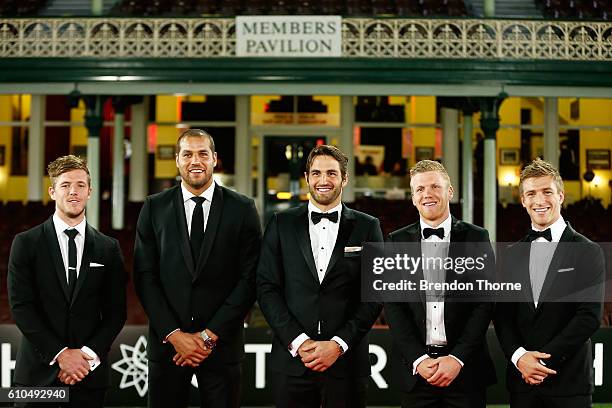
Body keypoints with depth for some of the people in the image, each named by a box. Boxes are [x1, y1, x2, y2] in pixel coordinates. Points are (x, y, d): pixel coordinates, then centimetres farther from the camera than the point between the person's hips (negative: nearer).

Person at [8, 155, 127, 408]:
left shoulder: (108, 248, 8)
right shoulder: (26, 244, 2)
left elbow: (116, 312, 6)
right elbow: (21, 306, -5)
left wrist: (89, 354, -8)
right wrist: (60, 353, -12)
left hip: (89, 374, 2)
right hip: (38, 373, -1)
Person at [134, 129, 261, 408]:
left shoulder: (242, 209, 1)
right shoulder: (154, 208, 4)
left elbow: (249, 279, -3)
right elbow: (145, 277, 0)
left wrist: (210, 335, -9)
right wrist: (174, 334, -9)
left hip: (222, 343, -1)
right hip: (167, 342, 1)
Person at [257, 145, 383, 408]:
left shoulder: (367, 227, 5)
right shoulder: (281, 224, 7)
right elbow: (266, 288, 1)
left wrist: (338, 344, -9)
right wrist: (298, 342, -9)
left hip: (347, 361, 0)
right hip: (291, 359, 0)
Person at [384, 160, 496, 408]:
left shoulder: (476, 238, 4)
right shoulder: (397, 241, 6)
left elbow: (485, 302, -2)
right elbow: (392, 305, 1)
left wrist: (458, 358, -11)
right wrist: (418, 360, -10)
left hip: (465, 367, -1)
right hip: (415, 368, 1)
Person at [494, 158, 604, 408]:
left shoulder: (587, 253, -2)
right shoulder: (512, 256, 11)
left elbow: (590, 316, -9)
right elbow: (502, 315, 8)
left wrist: (546, 360, -13)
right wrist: (519, 357, -9)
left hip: (569, 382, -3)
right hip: (521, 379, 3)